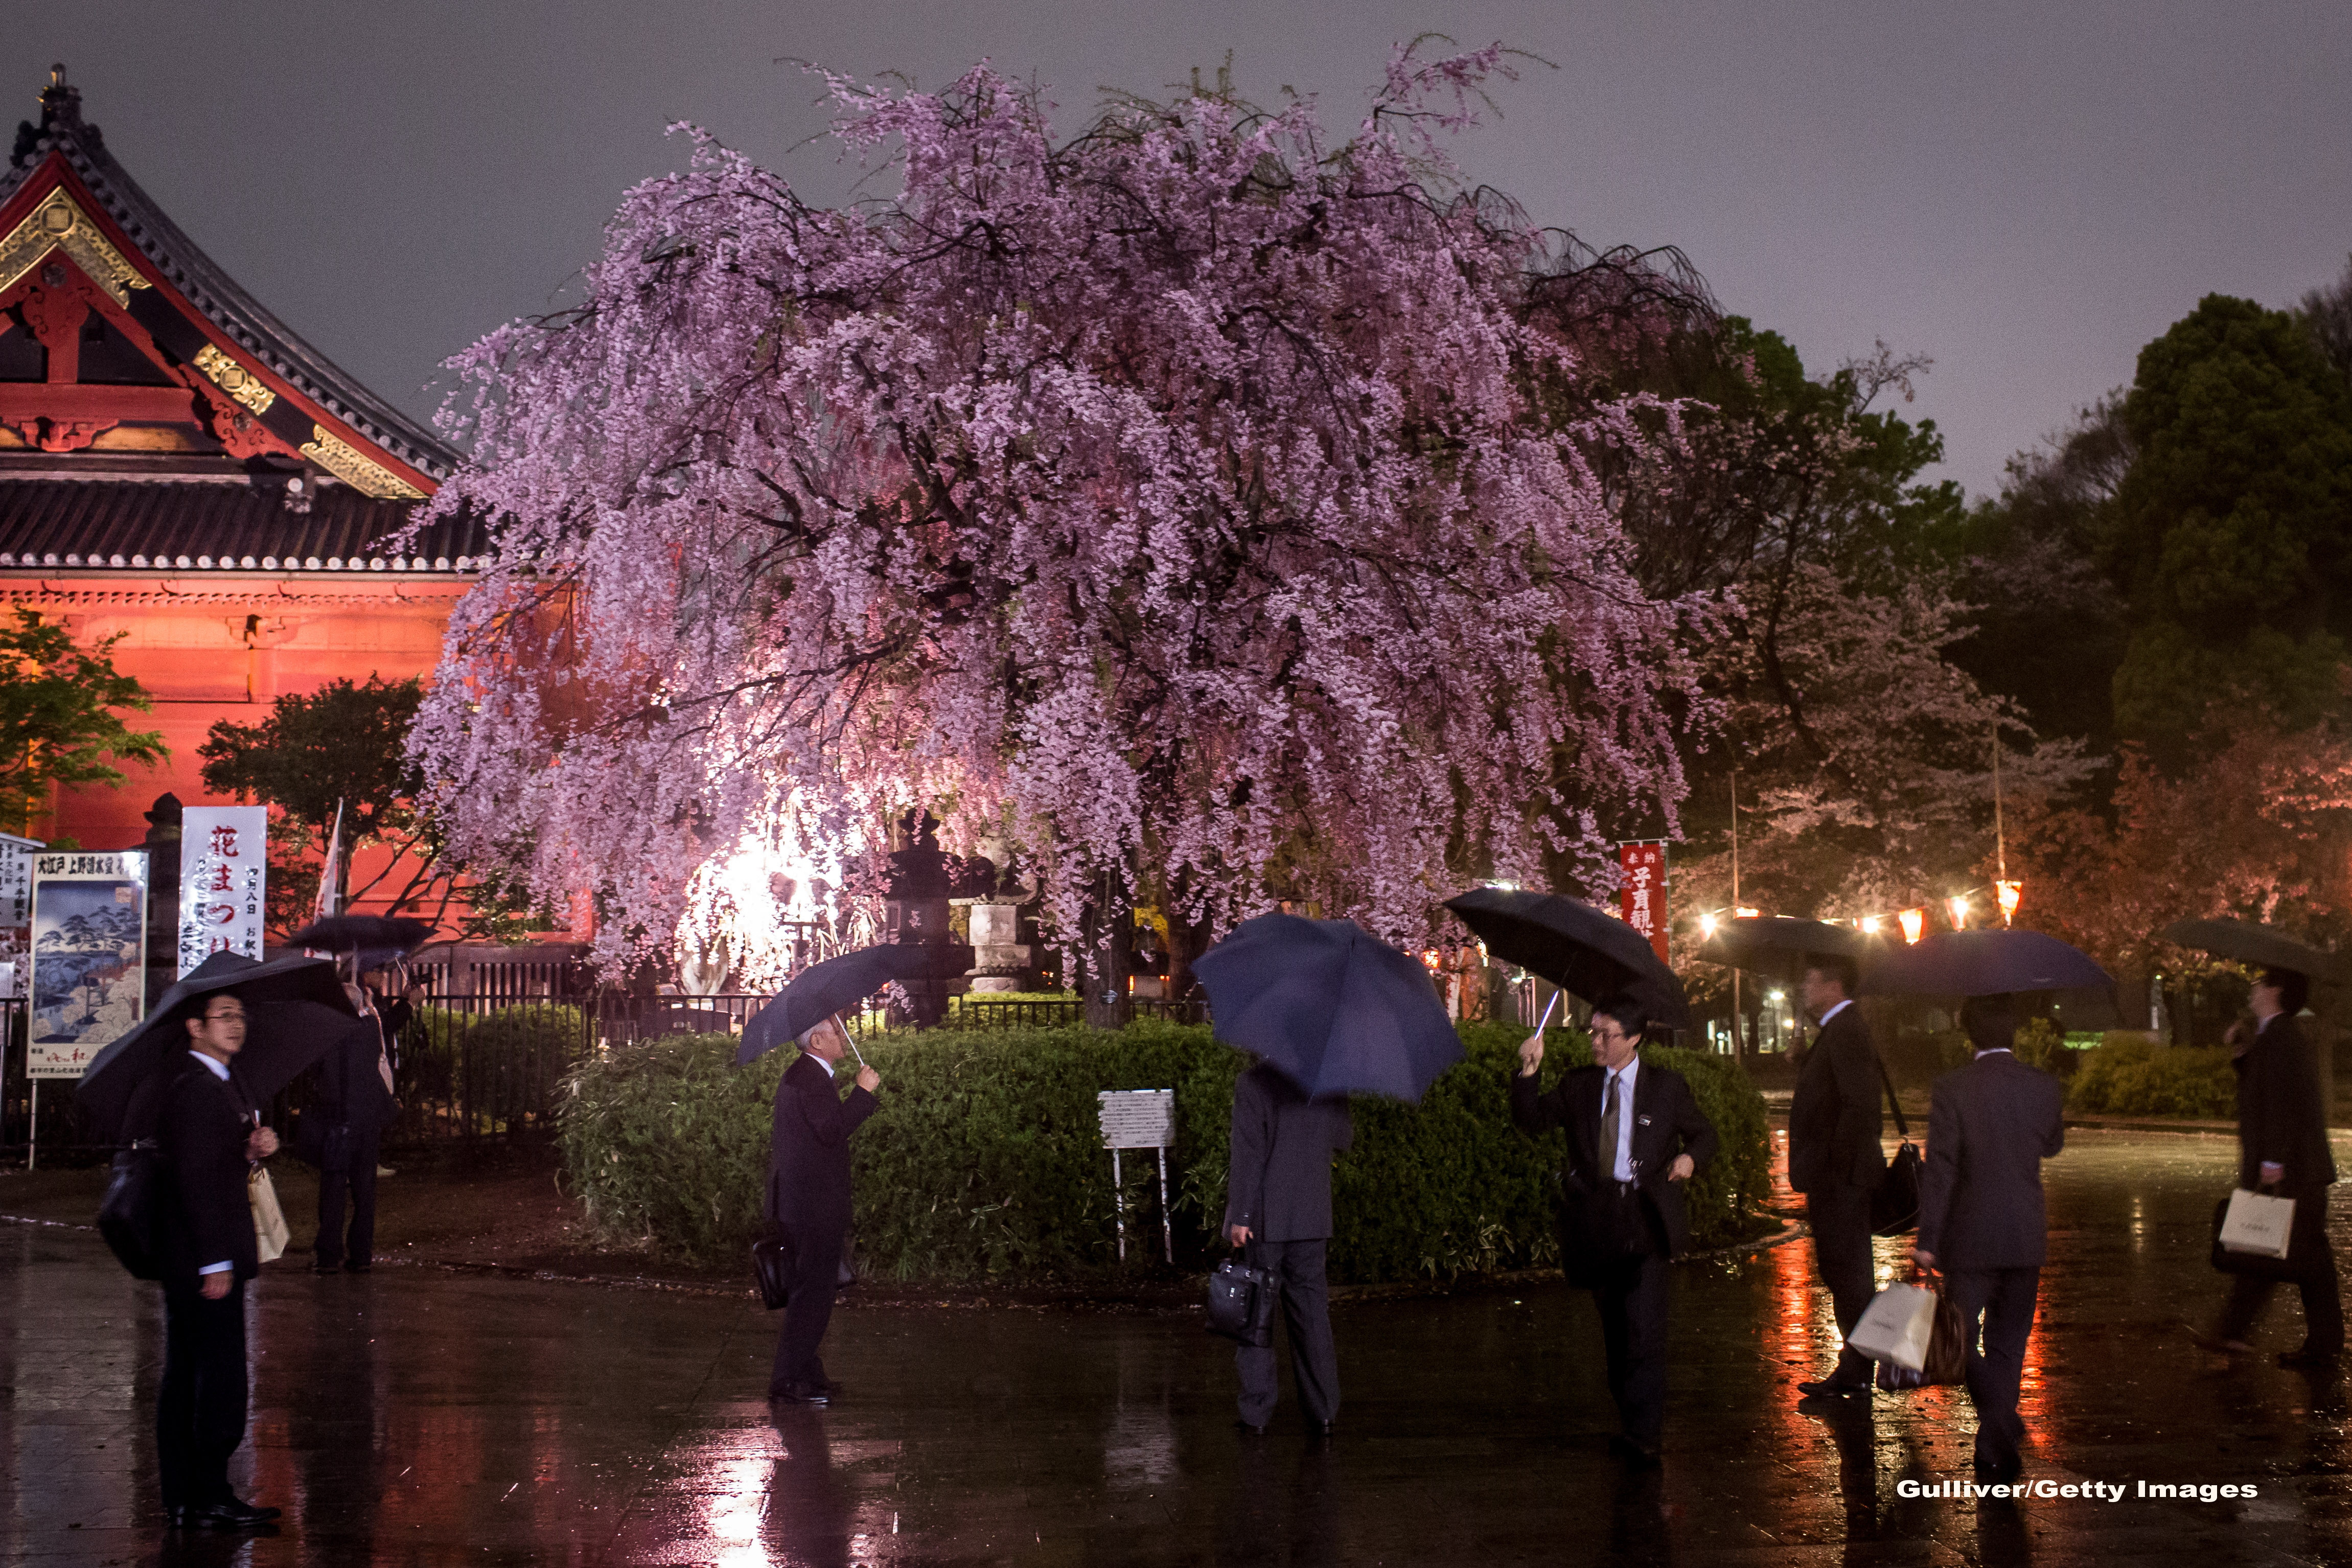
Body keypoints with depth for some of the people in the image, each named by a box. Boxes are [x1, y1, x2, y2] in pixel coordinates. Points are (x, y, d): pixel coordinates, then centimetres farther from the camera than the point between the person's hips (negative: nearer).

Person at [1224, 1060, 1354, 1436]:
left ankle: (1256, 1414, 7)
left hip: (1263, 1221, -4)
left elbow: (1248, 1153, -16)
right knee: (1312, 1312, 12)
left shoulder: (1252, 1084, -13)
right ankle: (1322, 1412, 14)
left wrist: (1239, 1216, -13)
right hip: (1312, 1221, 4)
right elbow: (1344, 1139, 14)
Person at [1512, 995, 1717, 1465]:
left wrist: (1690, 1157, -8)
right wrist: (1529, 1071, -11)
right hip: (1595, 1222, 3)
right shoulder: (1577, 1085, 10)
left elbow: (1703, 1132, 13)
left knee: (1644, 1326, -13)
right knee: (1614, 1326, 10)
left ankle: (1643, 1433, -11)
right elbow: (1533, 1119, 2)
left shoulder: (1667, 1086, 6)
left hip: (1645, 1216, -3)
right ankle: (1632, 1417, 23)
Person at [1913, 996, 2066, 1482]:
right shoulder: (2044, 1087, -3)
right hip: (2026, 1237, 3)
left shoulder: (1953, 1088, -13)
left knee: (1961, 1339, 8)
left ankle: (2003, 1422, -14)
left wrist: (1927, 1239, -11)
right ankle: (1996, 1445, 16)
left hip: (1969, 1238, -3)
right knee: (2008, 1342, 14)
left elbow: (1940, 1166, -15)